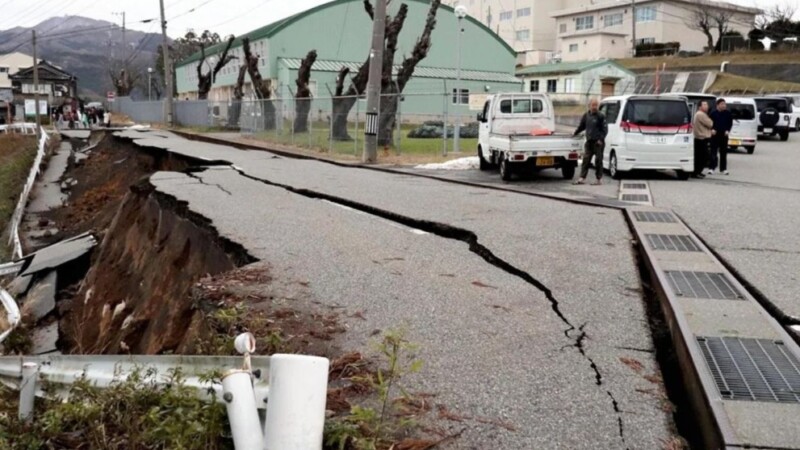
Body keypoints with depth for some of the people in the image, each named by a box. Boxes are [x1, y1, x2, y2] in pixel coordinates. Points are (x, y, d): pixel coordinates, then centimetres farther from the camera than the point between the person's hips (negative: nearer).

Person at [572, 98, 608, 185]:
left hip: (598, 142, -5)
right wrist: (575, 133, 26)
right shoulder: (586, 115, 10)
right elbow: (582, 126, 25)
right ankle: (582, 178, 5)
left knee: (598, 161, 0)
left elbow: (605, 129, -7)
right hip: (589, 141, 5)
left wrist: (601, 139, -15)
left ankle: (599, 179, 7)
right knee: (586, 160, 3)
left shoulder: (600, 116, -6)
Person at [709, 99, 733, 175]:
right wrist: (712, 130, -12)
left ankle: (723, 168, 13)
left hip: (724, 134, 2)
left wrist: (727, 130, -6)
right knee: (713, 151, -3)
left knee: (723, 152, 7)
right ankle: (711, 168, 0)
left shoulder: (728, 113, 4)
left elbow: (730, 123, 7)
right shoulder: (713, 113, -1)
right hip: (715, 134, -2)